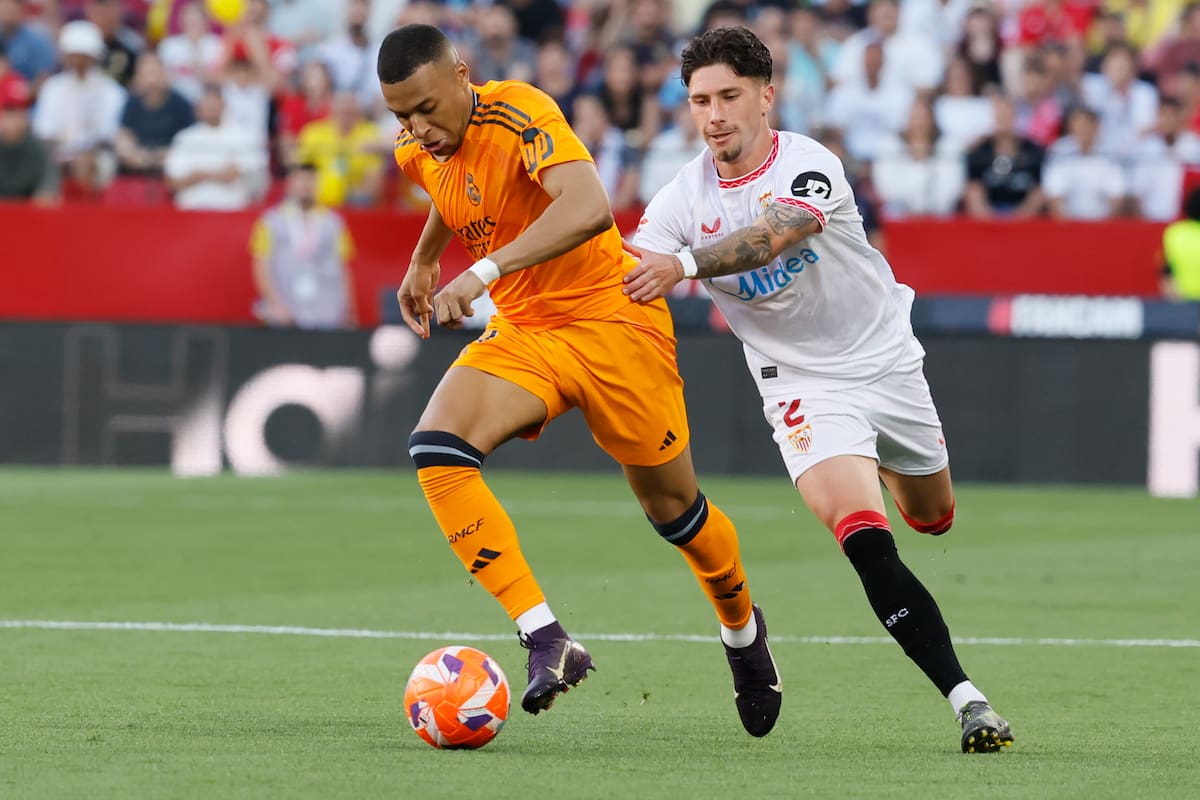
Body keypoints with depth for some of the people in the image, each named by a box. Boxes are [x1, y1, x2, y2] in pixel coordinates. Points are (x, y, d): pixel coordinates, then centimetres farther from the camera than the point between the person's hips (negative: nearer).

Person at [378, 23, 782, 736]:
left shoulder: (519, 113, -23)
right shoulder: (420, 153, 0)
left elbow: (589, 207, -41)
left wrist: (485, 271, -48)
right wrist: (423, 262, 29)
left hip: (611, 319, -6)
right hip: (520, 331, 6)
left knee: (671, 506, 5)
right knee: (436, 449, -22)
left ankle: (743, 628, 39)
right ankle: (547, 641, -26)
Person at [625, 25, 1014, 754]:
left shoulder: (809, 166, -22)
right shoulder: (685, 197, -10)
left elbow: (769, 237, -42)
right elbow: (623, 277, -16)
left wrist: (683, 265, -59)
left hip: (885, 359, 0)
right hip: (803, 386, 0)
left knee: (932, 517, 24)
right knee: (866, 542, -23)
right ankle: (965, 699, -22)